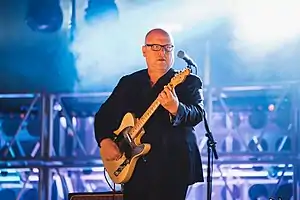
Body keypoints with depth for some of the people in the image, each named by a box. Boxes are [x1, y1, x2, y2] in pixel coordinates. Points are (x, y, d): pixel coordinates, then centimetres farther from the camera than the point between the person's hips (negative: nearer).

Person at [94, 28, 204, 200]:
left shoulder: (189, 82, 3)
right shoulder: (128, 83, 15)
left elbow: (197, 115, -13)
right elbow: (104, 114, 19)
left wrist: (175, 109, -34)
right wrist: (105, 141, 0)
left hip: (172, 168, -4)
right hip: (134, 167, 4)